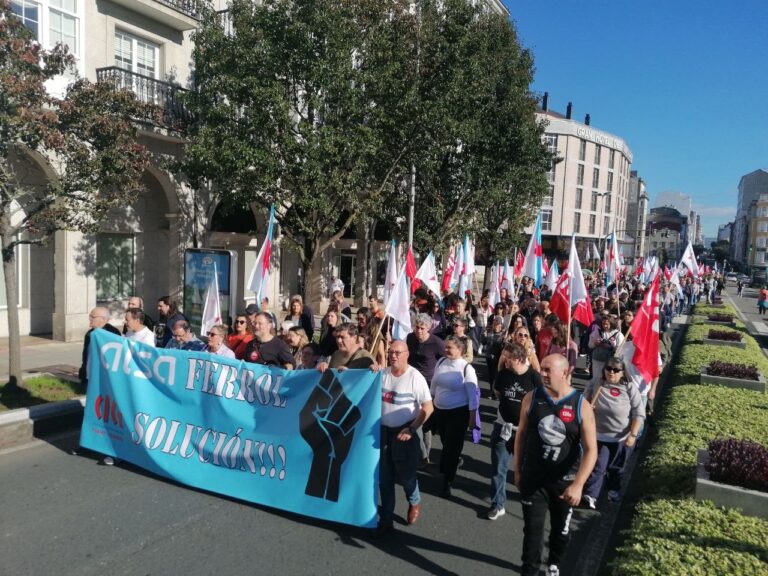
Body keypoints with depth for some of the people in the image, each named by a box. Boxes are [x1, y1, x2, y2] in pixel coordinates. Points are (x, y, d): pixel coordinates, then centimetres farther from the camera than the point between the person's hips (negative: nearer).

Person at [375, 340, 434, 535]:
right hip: (382, 430, 4)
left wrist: (411, 429, -18)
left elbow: (428, 408, -14)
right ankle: (386, 519, 25)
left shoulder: (415, 377, -15)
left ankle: (414, 503, 41)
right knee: (384, 478, 11)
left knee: (406, 475, 10)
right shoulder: (382, 373, -1)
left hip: (403, 432, -4)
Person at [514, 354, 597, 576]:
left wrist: (578, 484, -25)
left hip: (565, 481, 0)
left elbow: (591, 450, -15)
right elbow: (521, 435, 2)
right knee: (532, 528, 6)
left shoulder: (581, 405, -14)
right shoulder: (532, 398, -10)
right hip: (533, 478, 0)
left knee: (561, 529, 21)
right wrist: (518, 470, 5)